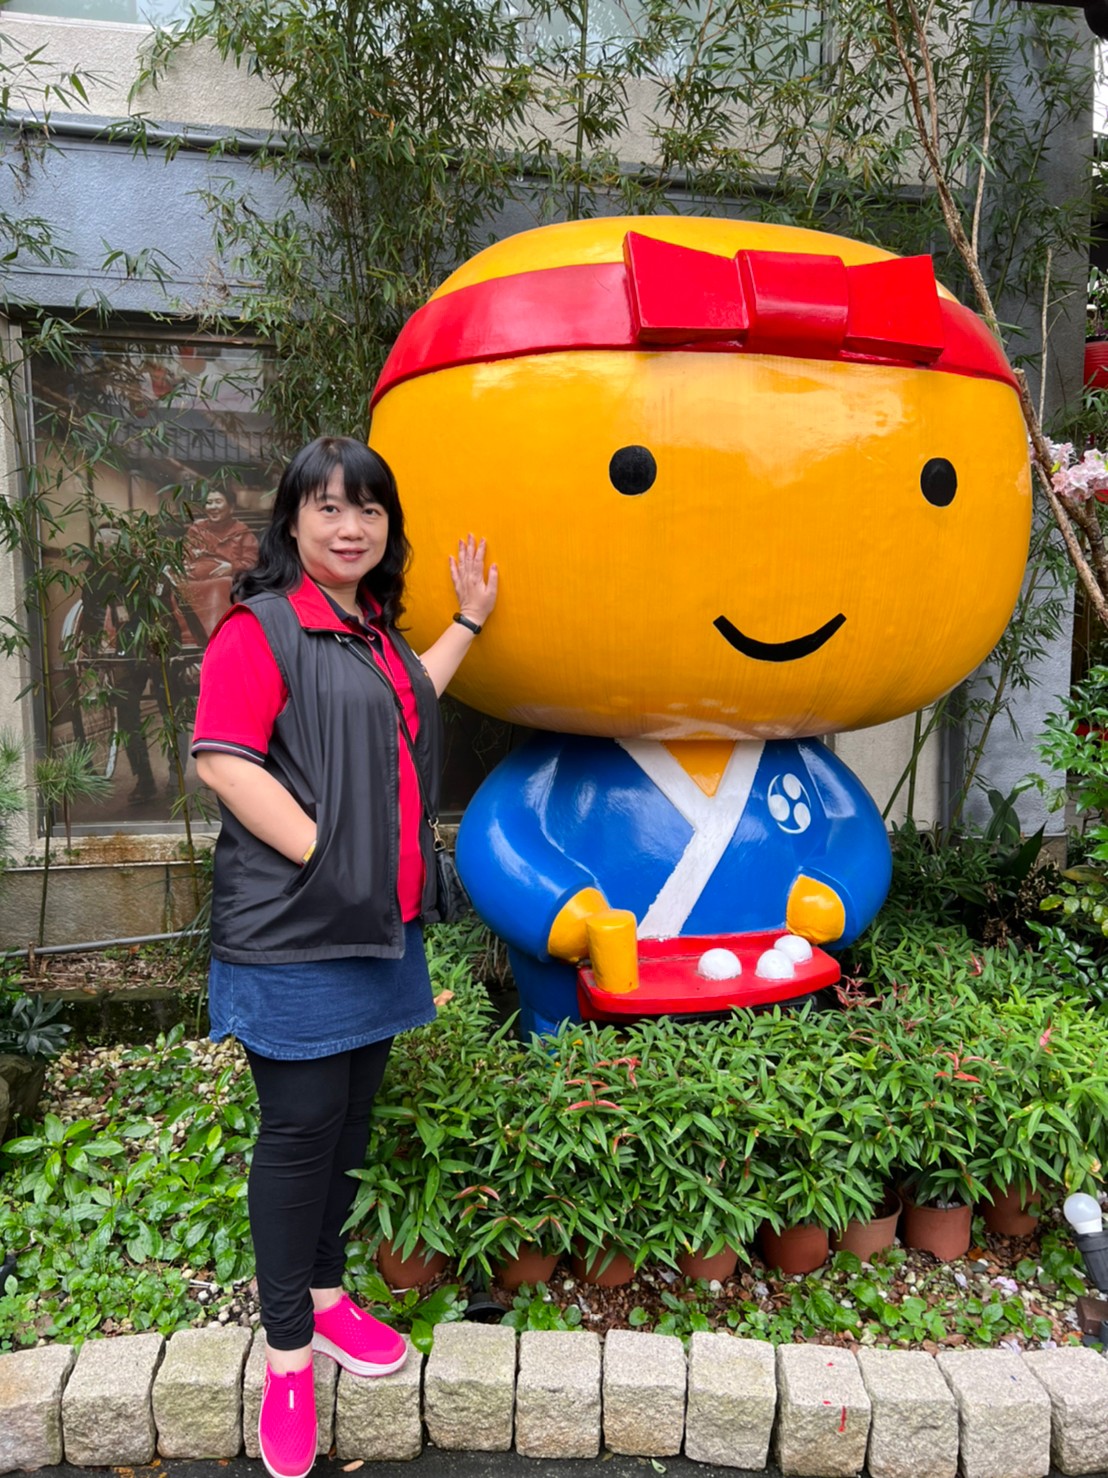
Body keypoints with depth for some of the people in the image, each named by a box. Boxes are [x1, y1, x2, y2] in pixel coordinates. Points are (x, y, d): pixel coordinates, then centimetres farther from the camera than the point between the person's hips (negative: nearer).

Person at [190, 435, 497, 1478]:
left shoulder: (375, 630, 15)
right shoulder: (261, 627, -11)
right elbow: (221, 760, -19)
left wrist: (468, 621, 28)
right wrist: (323, 856, -20)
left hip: (378, 923, 8)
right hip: (293, 926, -8)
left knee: (349, 1118, 17)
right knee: (300, 1127, 2)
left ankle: (326, 1298, 36)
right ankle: (287, 1353, 21)